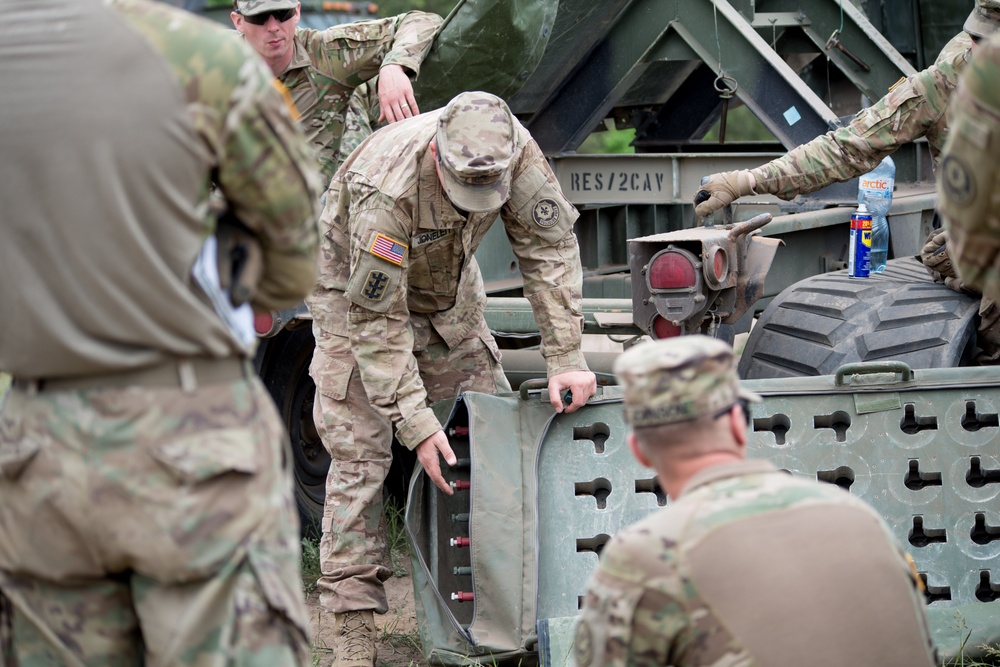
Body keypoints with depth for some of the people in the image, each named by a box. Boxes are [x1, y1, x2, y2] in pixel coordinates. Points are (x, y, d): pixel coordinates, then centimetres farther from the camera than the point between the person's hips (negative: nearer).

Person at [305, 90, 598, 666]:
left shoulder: (515, 151, -29)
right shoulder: (385, 189, -41)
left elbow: (551, 249, -19)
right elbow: (376, 319, -35)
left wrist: (566, 360, -24)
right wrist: (416, 423, -36)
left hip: (448, 286, 5)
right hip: (357, 289, -5)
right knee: (361, 450, -12)